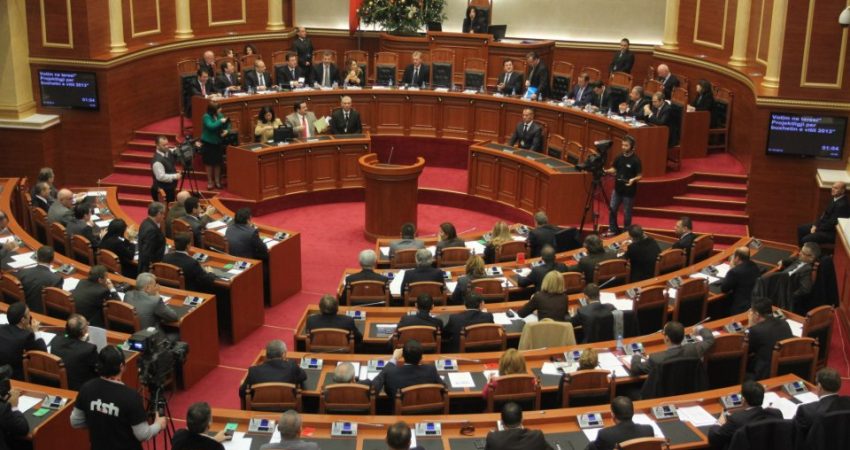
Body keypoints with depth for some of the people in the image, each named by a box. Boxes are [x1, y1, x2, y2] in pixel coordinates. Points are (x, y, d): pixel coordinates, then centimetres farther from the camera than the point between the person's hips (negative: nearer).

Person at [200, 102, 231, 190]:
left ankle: (217, 181, 24)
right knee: (209, 163, 6)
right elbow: (211, 126, -31)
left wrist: (227, 130, -12)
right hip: (208, 143, -4)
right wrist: (221, 121, -25)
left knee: (218, 163, 10)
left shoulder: (220, 115, -2)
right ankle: (210, 182, 18)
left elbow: (227, 124, 8)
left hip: (218, 142, 4)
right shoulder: (206, 117, -16)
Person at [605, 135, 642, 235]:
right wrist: (607, 171, -10)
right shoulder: (619, 157, 1)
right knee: (612, 209, 8)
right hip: (617, 188, 5)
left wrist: (633, 180, -32)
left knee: (627, 213, 5)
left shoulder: (635, 160, -15)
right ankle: (612, 230, 23)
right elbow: (614, 169, 10)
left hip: (629, 191, -5)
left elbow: (640, 175, -12)